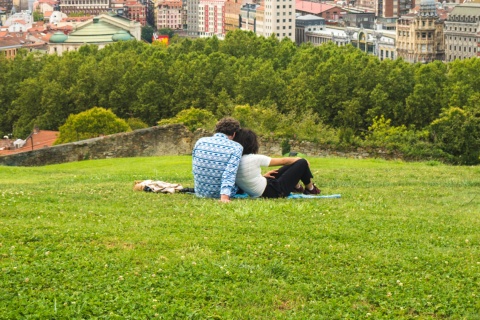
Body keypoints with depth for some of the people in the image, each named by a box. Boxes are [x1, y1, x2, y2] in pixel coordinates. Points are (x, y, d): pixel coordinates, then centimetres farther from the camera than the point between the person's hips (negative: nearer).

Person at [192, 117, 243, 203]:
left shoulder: (200, 142, -1)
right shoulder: (236, 147, -12)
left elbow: (195, 168, 11)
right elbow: (230, 173, -25)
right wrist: (225, 196, -33)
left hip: (200, 192, 4)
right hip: (220, 194, -4)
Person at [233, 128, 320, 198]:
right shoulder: (254, 159, -25)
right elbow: (283, 161, -9)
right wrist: (299, 159, 7)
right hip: (273, 193, -9)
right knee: (302, 163, 2)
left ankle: (297, 187, 44)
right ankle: (310, 189, 27)